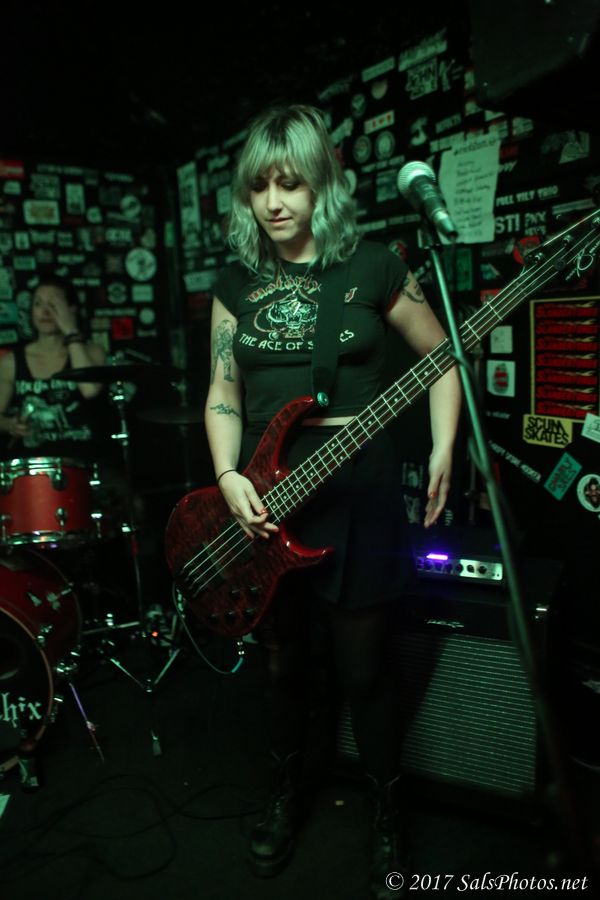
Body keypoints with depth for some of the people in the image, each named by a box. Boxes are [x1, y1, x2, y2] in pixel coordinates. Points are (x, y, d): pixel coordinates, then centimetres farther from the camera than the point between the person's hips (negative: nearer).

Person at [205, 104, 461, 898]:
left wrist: (442, 451, -5)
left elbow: (443, 355, 5)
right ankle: (287, 793, 43)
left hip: (356, 490, -3)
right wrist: (228, 477, -10)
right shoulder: (237, 281, 7)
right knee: (282, 663, 16)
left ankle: (389, 815, 34)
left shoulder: (372, 266, -2)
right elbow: (223, 394, 6)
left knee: (362, 669, 7)